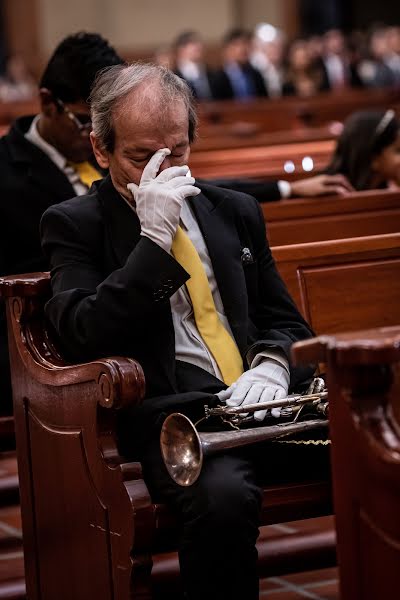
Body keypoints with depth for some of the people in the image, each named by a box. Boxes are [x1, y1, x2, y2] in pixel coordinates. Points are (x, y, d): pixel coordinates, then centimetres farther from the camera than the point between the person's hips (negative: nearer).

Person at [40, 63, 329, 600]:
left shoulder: (236, 212, 21)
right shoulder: (73, 225, 7)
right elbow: (82, 339, -8)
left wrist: (273, 364, -1)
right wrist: (154, 238, -12)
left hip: (265, 397, 4)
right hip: (172, 413, -4)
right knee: (223, 495, -38)